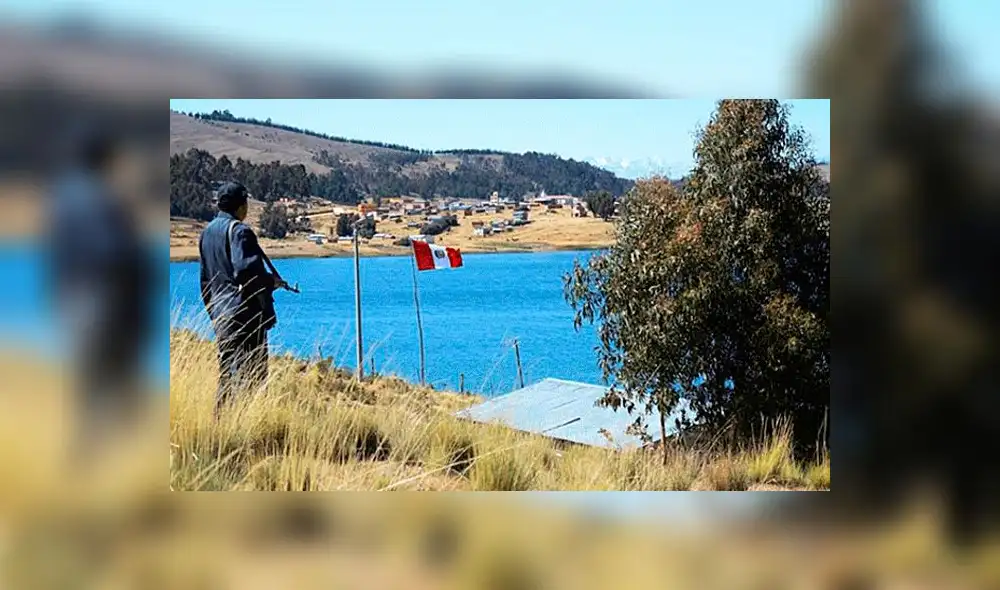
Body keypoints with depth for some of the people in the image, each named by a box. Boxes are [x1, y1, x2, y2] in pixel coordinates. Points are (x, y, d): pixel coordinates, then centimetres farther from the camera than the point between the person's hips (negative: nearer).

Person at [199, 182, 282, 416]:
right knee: (252, 373, -8)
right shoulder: (239, 231, -11)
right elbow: (246, 270, -23)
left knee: (226, 375, 14)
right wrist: (271, 281, -6)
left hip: (220, 315, 9)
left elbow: (205, 279, 20)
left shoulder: (207, 232, 16)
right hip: (246, 313, -9)